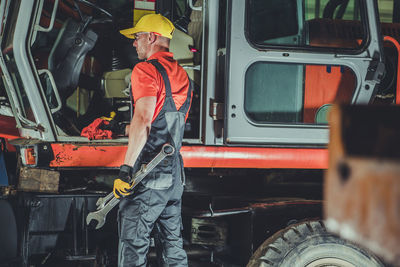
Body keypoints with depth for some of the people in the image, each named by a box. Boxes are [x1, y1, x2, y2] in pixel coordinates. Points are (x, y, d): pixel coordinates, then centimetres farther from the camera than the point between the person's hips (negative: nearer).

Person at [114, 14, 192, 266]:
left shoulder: (146, 70, -9)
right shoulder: (183, 76, 17)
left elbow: (143, 119, -21)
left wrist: (126, 167, -22)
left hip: (148, 174, -8)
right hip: (175, 174, 8)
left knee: (133, 242, -4)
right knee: (172, 244, 13)